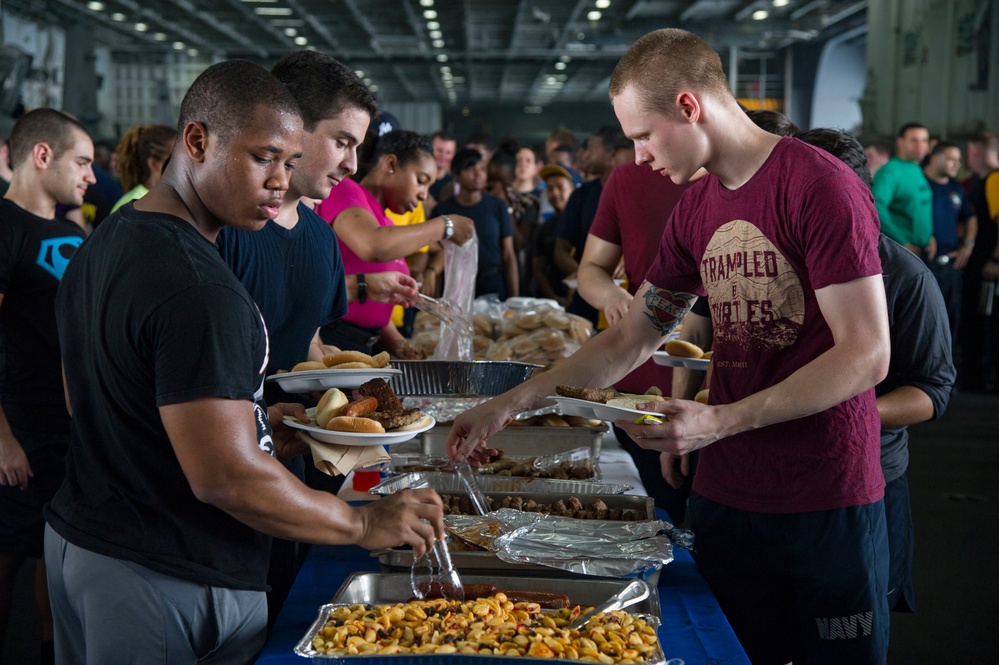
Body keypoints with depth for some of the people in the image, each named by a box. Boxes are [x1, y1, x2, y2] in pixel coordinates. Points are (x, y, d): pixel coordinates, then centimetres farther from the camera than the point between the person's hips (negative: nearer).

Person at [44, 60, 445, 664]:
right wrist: (365, 525, -16)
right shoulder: (198, 289, -25)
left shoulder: (102, 246, 7)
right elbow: (225, 477, -28)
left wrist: (249, 422, 12)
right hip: (173, 583, -10)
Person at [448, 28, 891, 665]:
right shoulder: (694, 210, 9)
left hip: (828, 502, -6)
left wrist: (721, 421, -22)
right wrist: (509, 403, 9)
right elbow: (628, 342, 15)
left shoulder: (820, 185, -14)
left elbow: (866, 355, -17)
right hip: (725, 493, 6)